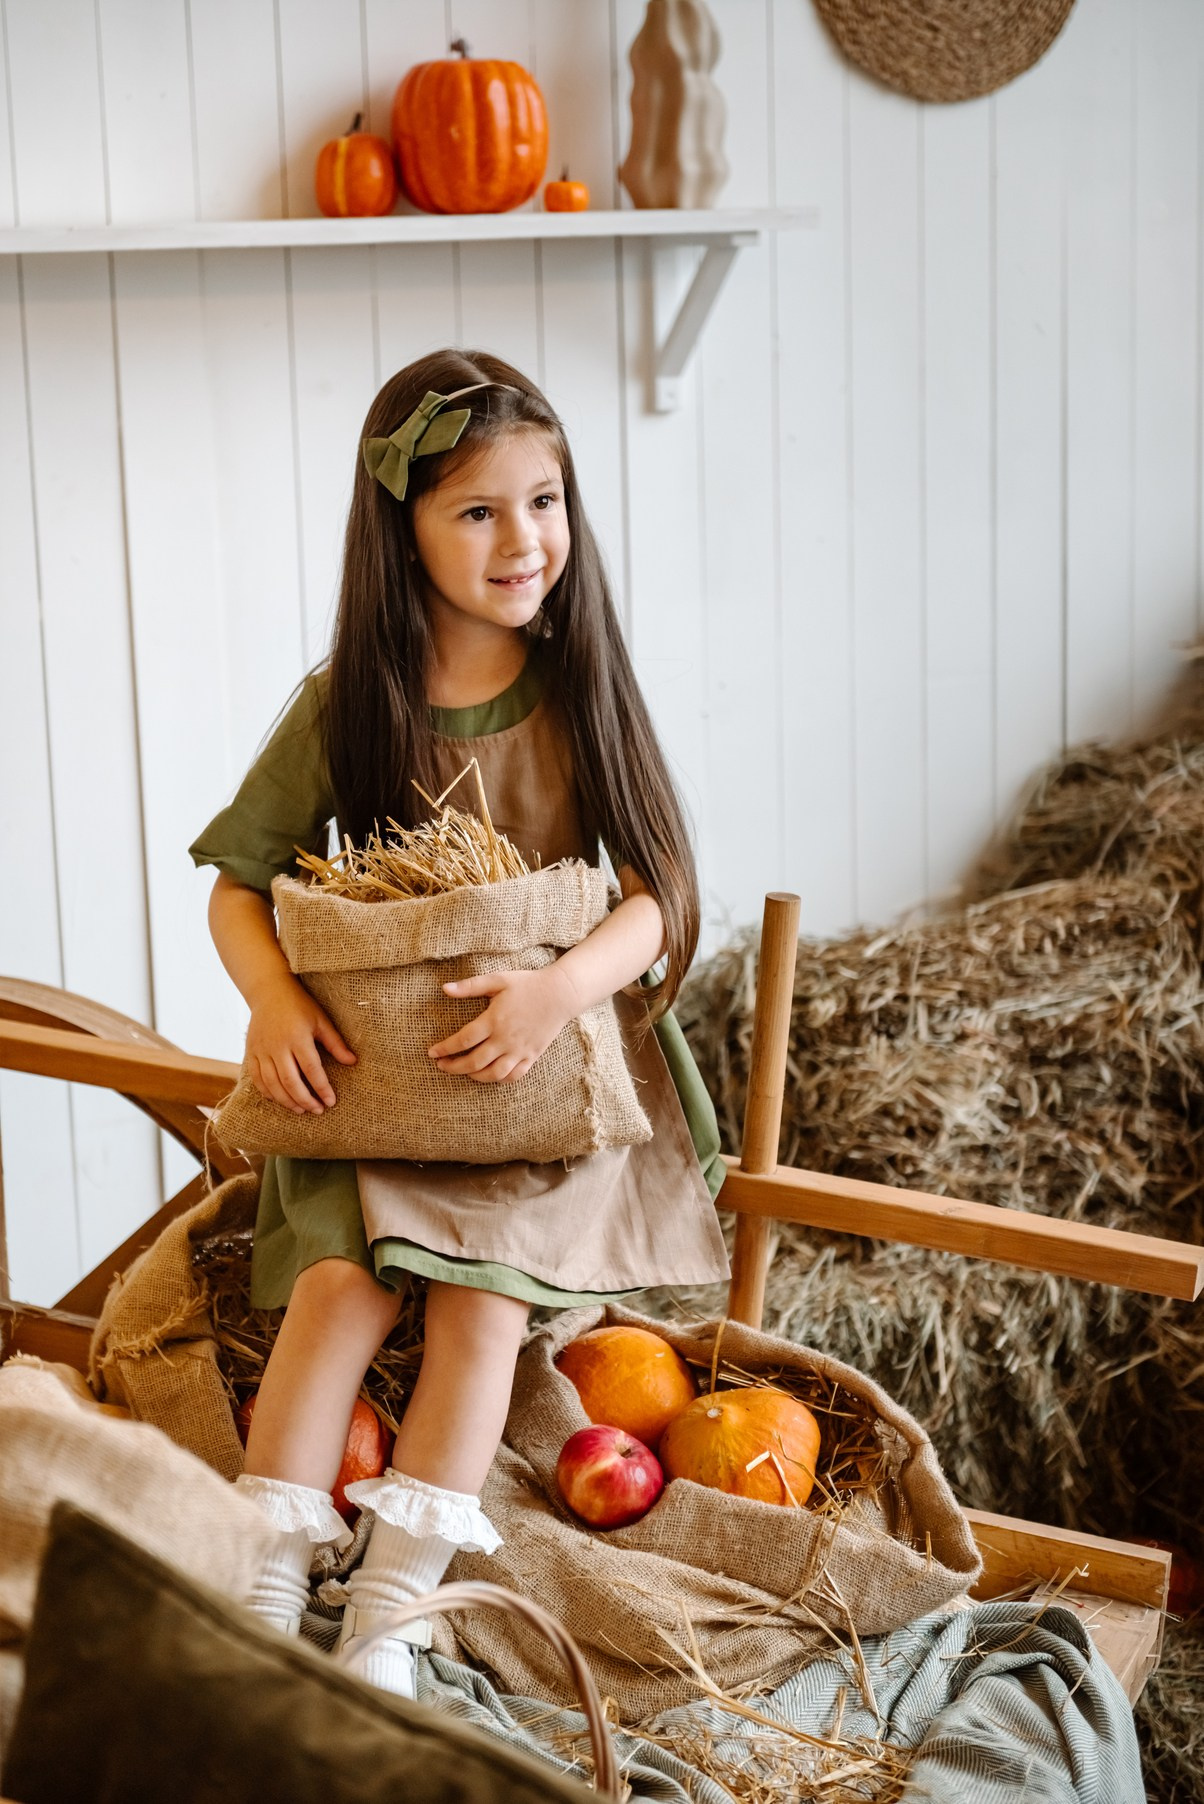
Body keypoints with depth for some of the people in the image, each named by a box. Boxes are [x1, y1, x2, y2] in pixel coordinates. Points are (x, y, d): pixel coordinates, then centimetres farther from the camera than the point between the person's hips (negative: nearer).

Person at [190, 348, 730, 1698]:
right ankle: (265, 1593, -18)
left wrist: (563, 985, -28)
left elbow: (657, 897, -7)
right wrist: (272, 997, -17)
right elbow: (238, 884, 5)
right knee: (342, 1276, -24)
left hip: (550, 1059, -1)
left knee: (485, 1293, -23)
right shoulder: (343, 708, 0)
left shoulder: (583, 695, -1)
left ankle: (387, 1613, -19)